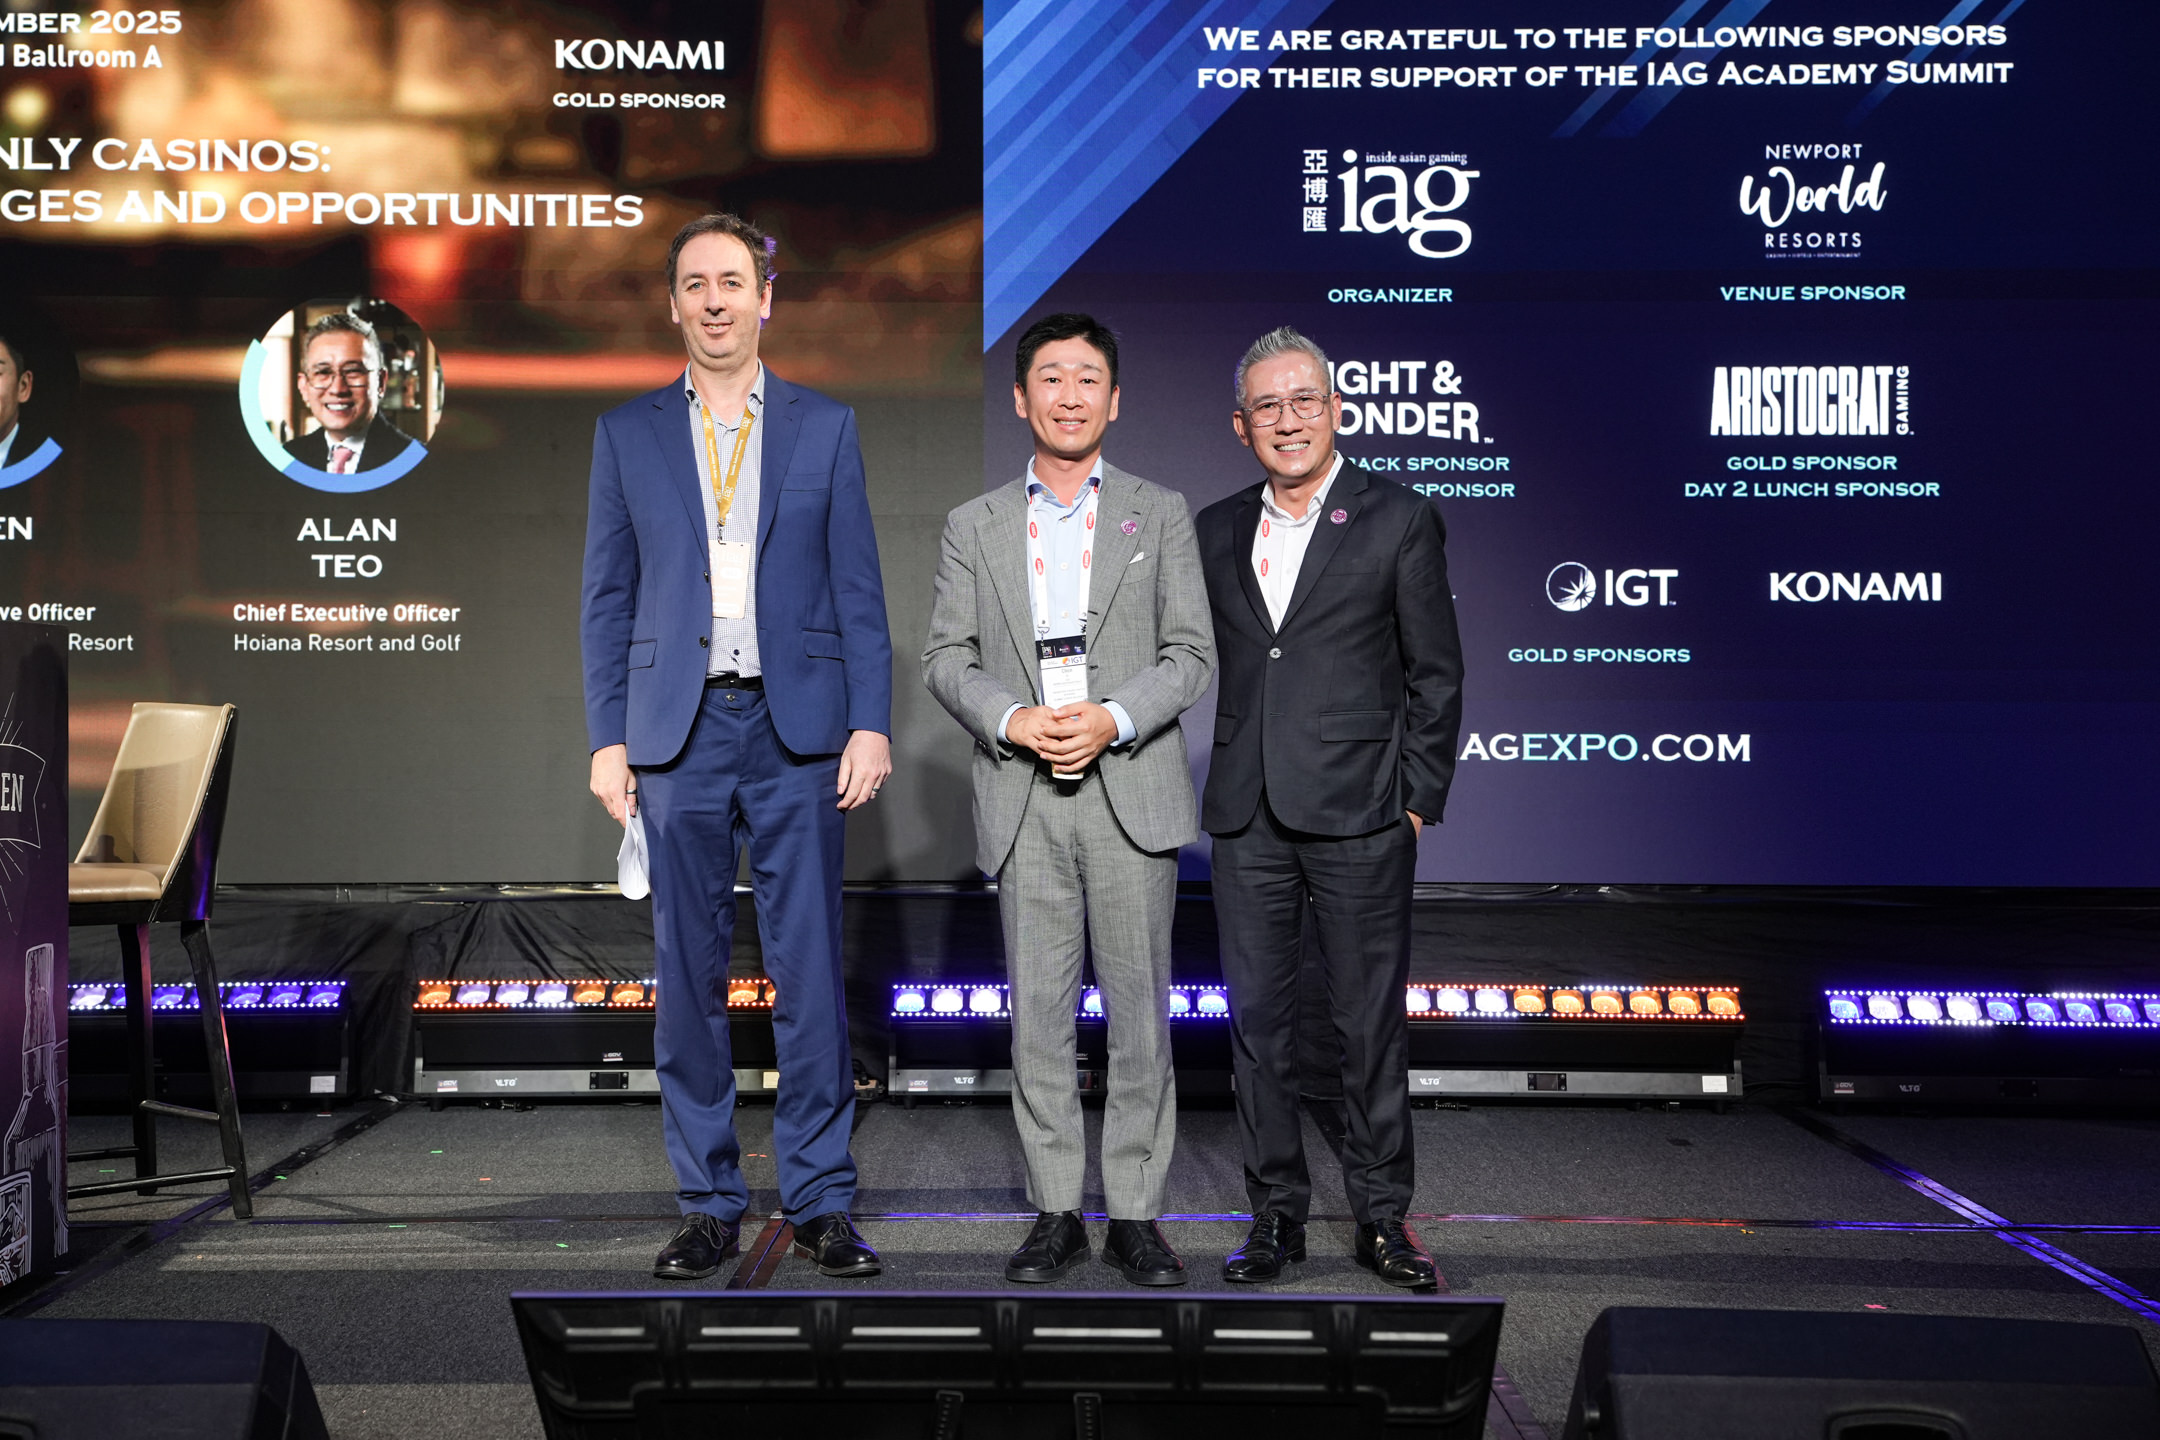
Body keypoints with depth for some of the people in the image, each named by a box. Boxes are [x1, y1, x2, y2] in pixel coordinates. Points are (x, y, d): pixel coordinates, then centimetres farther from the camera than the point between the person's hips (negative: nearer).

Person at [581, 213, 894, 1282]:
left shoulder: (825, 427, 9)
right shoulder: (626, 434, 10)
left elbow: (857, 589, 6)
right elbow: (607, 597, 9)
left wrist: (871, 723, -4)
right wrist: (607, 738, 2)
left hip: (798, 728, -1)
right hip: (680, 730, 1)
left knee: (810, 971, 0)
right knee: (688, 974, 5)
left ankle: (821, 1202, 10)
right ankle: (708, 1205, 16)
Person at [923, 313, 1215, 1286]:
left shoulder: (1160, 514, 8)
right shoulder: (975, 526, 11)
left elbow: (1191, 653, 3)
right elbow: (945, 658, 7)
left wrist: (1112, 720, -13)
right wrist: (1011, 720, -12)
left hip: (1133, 794, -1)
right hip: (1023, 802, 1)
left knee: (1139, 1007, 2)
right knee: (1038, 1011, 4)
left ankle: (1135, 1213, 12)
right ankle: (1056, 1211, 15)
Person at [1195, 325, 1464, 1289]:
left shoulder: (1398, 521, 0)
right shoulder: (1216, 530, 12)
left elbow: (1436, 674, 1)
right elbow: (1208, 665, 14)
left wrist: (1418, 801, -3)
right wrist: (1221, 783, 6)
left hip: (1359, 815, -3)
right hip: (1247, 820, 4)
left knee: (1373, 1023, 4)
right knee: (1258, 1019, 8)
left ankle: (1381, 1216, 16)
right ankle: (1277, 1213, 19)